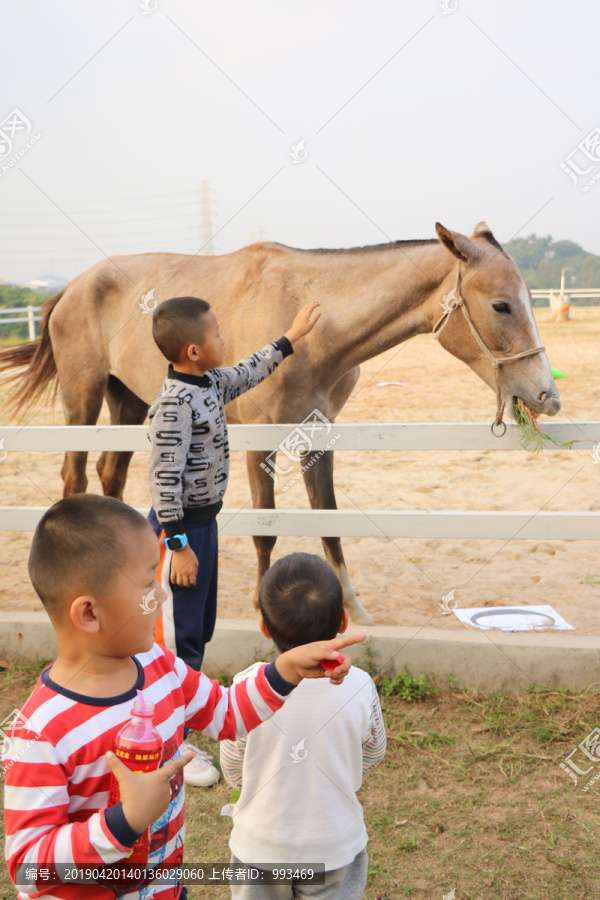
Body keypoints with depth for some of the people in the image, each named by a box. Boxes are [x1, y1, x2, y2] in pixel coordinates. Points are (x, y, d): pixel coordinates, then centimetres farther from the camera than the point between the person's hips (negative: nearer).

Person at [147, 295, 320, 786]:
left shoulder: (211, 382, 4)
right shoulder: (175, 404, -25)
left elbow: (249, 373, 26)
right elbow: (164, 481, -25)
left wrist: (291, 337, 32)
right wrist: (179, 546, -23)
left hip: (204, 521, 9)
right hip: (181, 526, -9)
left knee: (200, 628, 20)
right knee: (178, 635, 2)